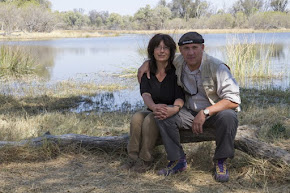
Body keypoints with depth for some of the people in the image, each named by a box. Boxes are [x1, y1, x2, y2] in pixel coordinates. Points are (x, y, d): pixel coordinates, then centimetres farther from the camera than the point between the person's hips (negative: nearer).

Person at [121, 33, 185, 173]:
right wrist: (154, 106, -38)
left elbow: (180, 97, -20)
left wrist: (174, 109, -46)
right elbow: (145, 94, -13)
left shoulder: (176, 71, -9)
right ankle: (133, 157, -17)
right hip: (154, 112, 4)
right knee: (137, 117, -26)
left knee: (150, 120, -31)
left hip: (174, 115, -4)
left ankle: (145, 160, -20)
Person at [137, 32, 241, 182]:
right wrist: (147, 63, -1)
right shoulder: (178, 62, -4)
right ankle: (178, 160, -10)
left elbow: (233, 99, -24)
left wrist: (205, 113, -30)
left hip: (216, 110, -4)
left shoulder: (217, 67, -20)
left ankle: (221, 161, -15)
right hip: (190, 112, 4)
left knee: (228, 117, -38)